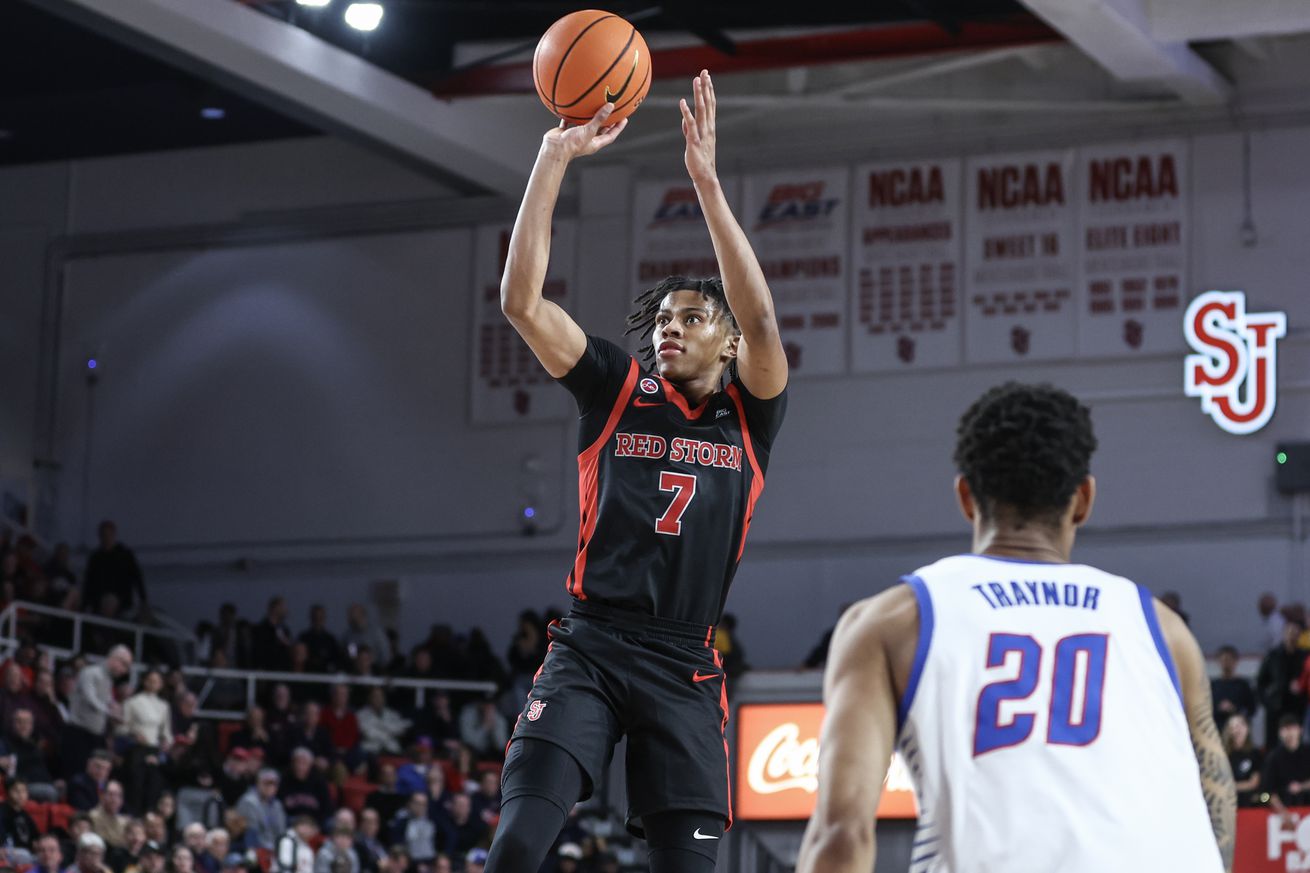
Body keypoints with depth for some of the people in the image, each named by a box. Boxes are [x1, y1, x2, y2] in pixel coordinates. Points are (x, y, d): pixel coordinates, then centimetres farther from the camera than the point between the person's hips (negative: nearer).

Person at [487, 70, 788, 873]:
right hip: (589, 648, 0)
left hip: (686, 670, 0)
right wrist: (556, 157, -7)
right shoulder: (618, 393, 10)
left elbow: (760, 319, -12)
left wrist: (707, 182, -17)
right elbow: (522, 302, -1)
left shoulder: (749, 415, 8)